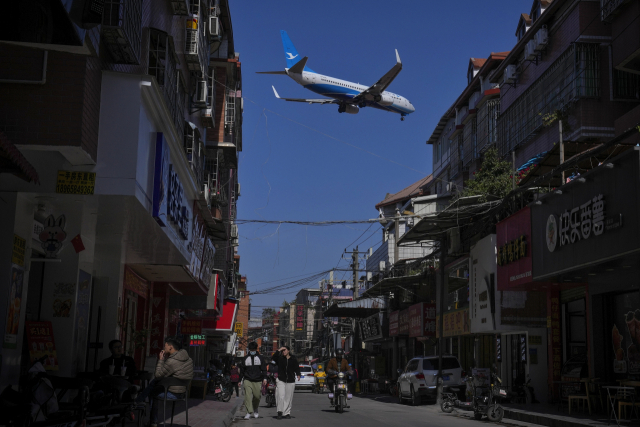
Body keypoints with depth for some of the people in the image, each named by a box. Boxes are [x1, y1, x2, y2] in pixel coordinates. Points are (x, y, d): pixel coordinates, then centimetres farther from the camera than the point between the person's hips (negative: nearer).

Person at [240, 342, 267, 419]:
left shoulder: (260, 358, 7)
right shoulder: (245, 358, 11)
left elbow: (264, 369, 5)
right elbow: (242, 370, 16)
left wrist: (265, 378, -6)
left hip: (257, 381, 0)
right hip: (247, 380, 0)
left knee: (257, 396, 1)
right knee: (247, 396, -15)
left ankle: (255, 411, 25)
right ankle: (249, 412, -16)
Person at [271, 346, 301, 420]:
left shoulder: (293, 359, 6)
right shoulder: (280, 358, 5)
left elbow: (297, 368, 3)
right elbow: (274, 358, -12)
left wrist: (298, 375, -14)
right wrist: (279, 350, -16)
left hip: (291, 381, 1)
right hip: (281, 380, -1)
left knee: (289, 398, 5)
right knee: (281, 396, -14)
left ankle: (287, 413, 15)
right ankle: (280, 412, -5)